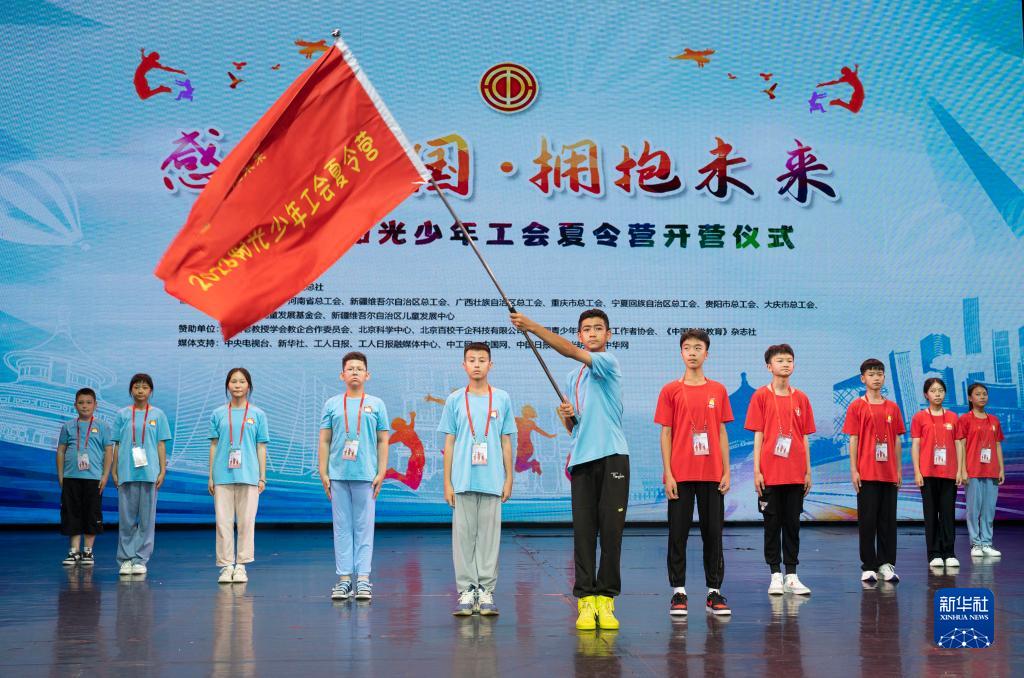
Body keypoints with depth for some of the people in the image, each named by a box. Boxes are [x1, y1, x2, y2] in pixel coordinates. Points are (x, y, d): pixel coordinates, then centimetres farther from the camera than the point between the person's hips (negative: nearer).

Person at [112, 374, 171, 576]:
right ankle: (126, 559, 9)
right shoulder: (123, 415, 8)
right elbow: (117, 445, 8)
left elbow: (161, 444, 5)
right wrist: (114, 471, 4)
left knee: (147, 517, 1)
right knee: (126, 517, 3)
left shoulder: (158, 415, 6)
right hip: (126, 473, 0)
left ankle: (141, 559, 6)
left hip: (149, 473, 0)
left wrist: (162, 471, -1)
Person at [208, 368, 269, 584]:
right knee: (223, 521, 1)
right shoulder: (218, 414, 8)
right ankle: (226, 566, 6)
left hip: (248, 475, -1)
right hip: (223, 475, 1)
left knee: (246, 521, 0)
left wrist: (262, 477, 3)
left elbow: (261, 447, 6)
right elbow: (214, 445, 9)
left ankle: (241, 566, 8)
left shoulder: (257, 414, 6)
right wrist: (211, 476, 5)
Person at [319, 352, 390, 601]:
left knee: (364, 528, 1)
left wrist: (381, 473, -1)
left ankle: (363, 580, 3)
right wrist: (323, 473, 2)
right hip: (338, 475, 1)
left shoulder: (376, 404, 7)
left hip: (366, 475, -1)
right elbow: (324, 440, 8)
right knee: (342, 528, 4)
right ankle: (344, 579, 8)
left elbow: (383, 441, 6)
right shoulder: (332, 405, 8)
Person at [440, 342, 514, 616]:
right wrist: (447, 482, 2)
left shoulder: (502, 399, 6)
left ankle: (486, 591, 7)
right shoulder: (455, 400, 6)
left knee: (489, 534, 2)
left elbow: (506, 442, 9)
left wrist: (508, 478, 5)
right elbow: (449, 443, 7)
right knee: (463, 534, 1)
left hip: (492, 481, 0)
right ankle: (466, 591, 7)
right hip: (463, 481, 0)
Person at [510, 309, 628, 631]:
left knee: (611, 531, -3)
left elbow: (570, 351, -18)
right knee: (583, 532, 0)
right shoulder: (572, 377, 20)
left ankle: (606, 599, 2)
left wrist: (532, 326, -24)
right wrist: (567, 416, 3)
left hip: (612, 457, -5)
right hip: (581, 459, 5)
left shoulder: (608, 362, -1)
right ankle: (586, 599, 2)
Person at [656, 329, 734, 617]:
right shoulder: (670, 391, 2)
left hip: (712, 474, 2)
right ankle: (678, 592, 8)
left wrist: (726, 472, 4)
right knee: (678, 533, 1)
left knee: (713, 533, 5)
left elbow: (722, 433, 10)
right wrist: (668, 474, -6)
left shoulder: (718, 391, 8)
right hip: (680, 475, -2)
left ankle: (714, 592, 13)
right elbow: (666, 434, 1)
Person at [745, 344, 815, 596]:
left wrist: (808, 472, 8)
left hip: (795, 474, 3)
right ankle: (775, 575, 10)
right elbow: (758, 435, -2)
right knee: (772, 523, 4)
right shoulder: (761, 396, -1)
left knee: (792, 523, 7)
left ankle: (791, 576, 13)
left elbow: (804, 437, 11)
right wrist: (756, 471, -7)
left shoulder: (801, 398, 8)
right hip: (770, 474, -3)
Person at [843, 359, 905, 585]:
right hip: (867, 473, -3)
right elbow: (853, 440, -2)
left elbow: (897, 441, 12)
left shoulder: (892, 408, 10)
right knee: (867, 520, 0)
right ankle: (869, 567, 6)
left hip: (889, 474, 3)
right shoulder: (857, 406, 0)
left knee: (888, 520, 6)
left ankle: (886, 564, 13)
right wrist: (853, 470, -7)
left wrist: (899, 470, 8)